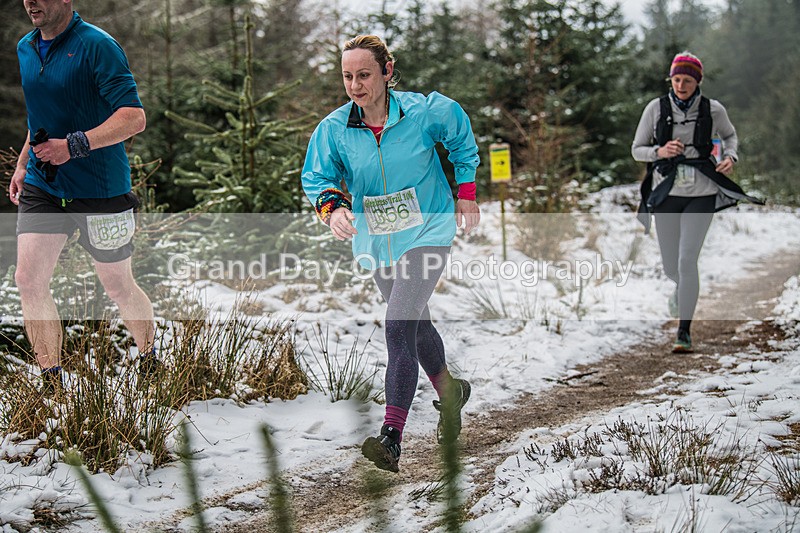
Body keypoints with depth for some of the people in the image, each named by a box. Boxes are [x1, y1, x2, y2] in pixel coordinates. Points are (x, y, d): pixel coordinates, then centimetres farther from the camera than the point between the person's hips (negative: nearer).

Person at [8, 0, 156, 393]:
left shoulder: (96, 46, -15)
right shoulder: (25, 49, 9)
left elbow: (134, 118, -22)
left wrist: (74, 146, -27)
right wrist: (23, 163, 16)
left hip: (99, 189, -6)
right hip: (41, 187, 6)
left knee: (118, 287, 7)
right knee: (28, 281, -6)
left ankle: (151, 361, 34)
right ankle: (52, 386, 5)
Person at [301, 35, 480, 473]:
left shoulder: (424, 112, -13)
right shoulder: (333, 129, -8)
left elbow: (461, 136, 5)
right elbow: (316, 178, -4)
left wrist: (466, 193, 7)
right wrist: (332, 206, -26)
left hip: (426, 233, -5)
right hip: (376, 243, 5)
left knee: (400, 326, -21)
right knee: (416, 325, 20)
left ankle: (392, 436, -23)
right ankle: (449, 391, 48)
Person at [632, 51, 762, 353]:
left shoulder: (713, 110, -2)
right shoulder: (656, 108, -3)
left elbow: (730, 135, 19)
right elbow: (637, 150, 3)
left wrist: (730, 156, -2)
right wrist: (659, 151, -17)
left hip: (701, 195, -1)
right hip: (666, 194, 2)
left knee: (687, 261, -14)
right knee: (671, 268, 11)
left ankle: (684, 331, -4)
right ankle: (682, 288, 50)